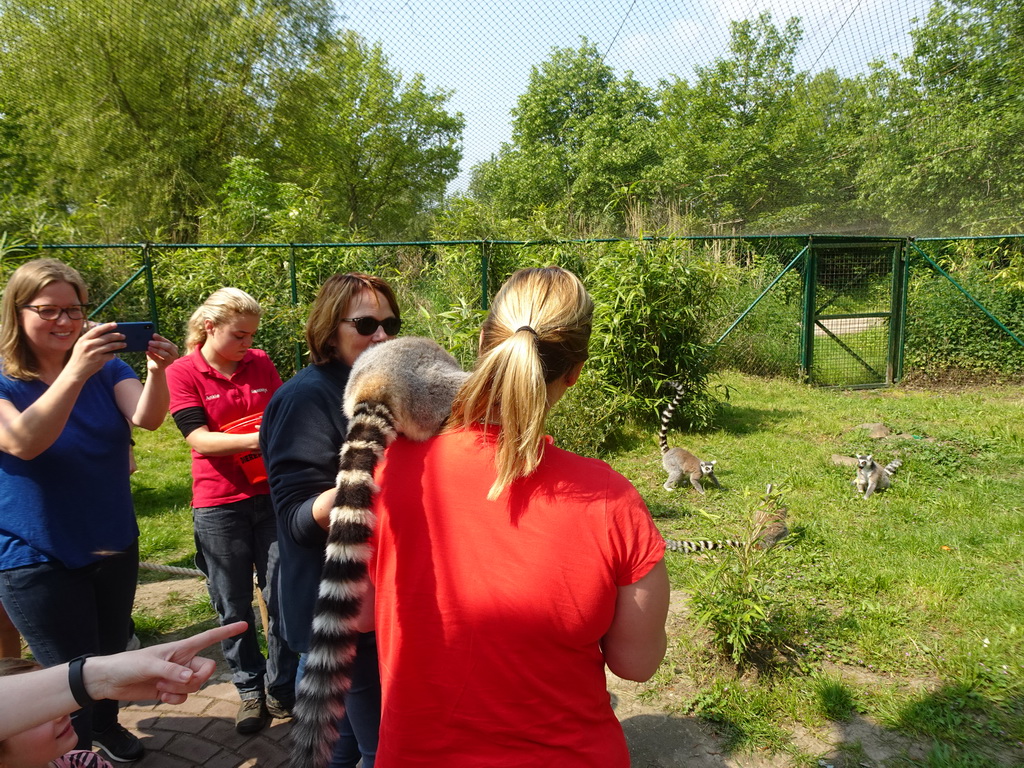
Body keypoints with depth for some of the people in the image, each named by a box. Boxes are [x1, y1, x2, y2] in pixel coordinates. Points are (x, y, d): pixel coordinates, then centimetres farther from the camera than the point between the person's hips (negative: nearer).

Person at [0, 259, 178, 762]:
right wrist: (75, 372, -44)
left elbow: (147, 418, -20)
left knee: (112, 655, 21)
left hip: (115, 547, 4)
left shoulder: (107, 366, -3)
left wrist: (156, 373, -41)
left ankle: (106, 725, 47)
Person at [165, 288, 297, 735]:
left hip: (271, 495, 3)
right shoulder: (183, 373, -4)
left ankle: (281, 689, 24)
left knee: (282, 594, 7)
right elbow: (199, 438, -13)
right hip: (219, 504, -2)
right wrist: (257, 439, -26)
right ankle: (250, 690, 28)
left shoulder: (260, 363, 6)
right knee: (233, 606, 9)